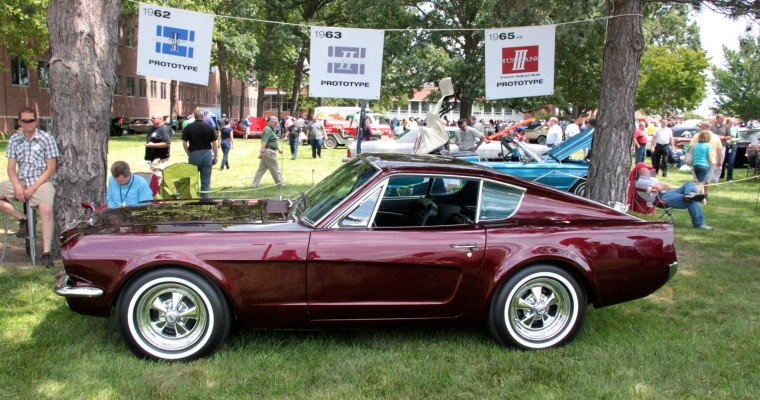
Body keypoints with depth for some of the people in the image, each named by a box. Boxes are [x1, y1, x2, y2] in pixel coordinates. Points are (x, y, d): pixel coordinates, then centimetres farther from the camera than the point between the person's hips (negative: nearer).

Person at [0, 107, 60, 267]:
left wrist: (33, 188, -14)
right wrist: (17, 187, -12)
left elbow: (50, 169, -6)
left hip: (41, 182, -5)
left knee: (46, 209, -31)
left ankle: (46, 253, -27)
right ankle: (23, 219, -3)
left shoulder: (46, 138, -3)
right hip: (19, 181, 5)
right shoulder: (14, 140, 9)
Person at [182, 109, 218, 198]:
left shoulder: (188, 128, -2)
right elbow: (214, 144, -1)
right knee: (206, 181, 6)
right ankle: (205, 198, 7)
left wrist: (189, 154, 9)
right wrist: (215, 156, 6)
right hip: (207, 154, 0)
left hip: (194, 154, 0)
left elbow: (184, 143, -3)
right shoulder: (209, 127, -2)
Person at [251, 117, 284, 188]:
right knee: (275, 169, 2)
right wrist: (262, 152, -30)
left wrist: (278, 149, 32)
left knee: (261, 169, 9)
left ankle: (254, 184, 9)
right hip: (269, 152, -10)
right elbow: (264, 141, -23)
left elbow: (273, 141, 30)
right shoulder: (268, 130, -14)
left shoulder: (271, 129, 19)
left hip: (270, 152, 10)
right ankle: (280, 184, 13)